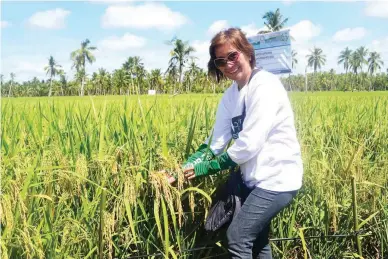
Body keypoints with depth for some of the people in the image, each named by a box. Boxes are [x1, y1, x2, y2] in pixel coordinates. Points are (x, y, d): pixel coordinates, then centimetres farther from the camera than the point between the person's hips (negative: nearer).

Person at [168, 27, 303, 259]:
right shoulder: (230, 95, 6)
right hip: (255, 178, 8)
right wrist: (183, 170, -8)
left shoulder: (265, 85, -19)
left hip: (277, 179, -8)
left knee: (237, 236, -8)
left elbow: (249, 144, -25)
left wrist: (205, 168, -18)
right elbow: (215, 142, 2)